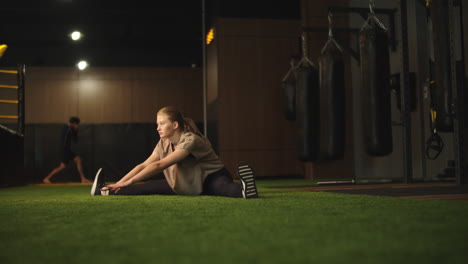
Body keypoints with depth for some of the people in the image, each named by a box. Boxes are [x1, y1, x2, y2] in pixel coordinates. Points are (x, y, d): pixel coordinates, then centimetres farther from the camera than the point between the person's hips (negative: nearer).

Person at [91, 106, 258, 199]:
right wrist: (119, 184, -15)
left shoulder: (191, 140, -27)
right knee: (151, 187, -4)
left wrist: (129, 182, -32)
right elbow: (144, 165, -6)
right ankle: (105, 191, -2)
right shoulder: (164, 144, -2)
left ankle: (244, 190, -72)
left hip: (211, 178, -7)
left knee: (223, 188, -42)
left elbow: (159, 165, -31)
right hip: (187, 185, 7)